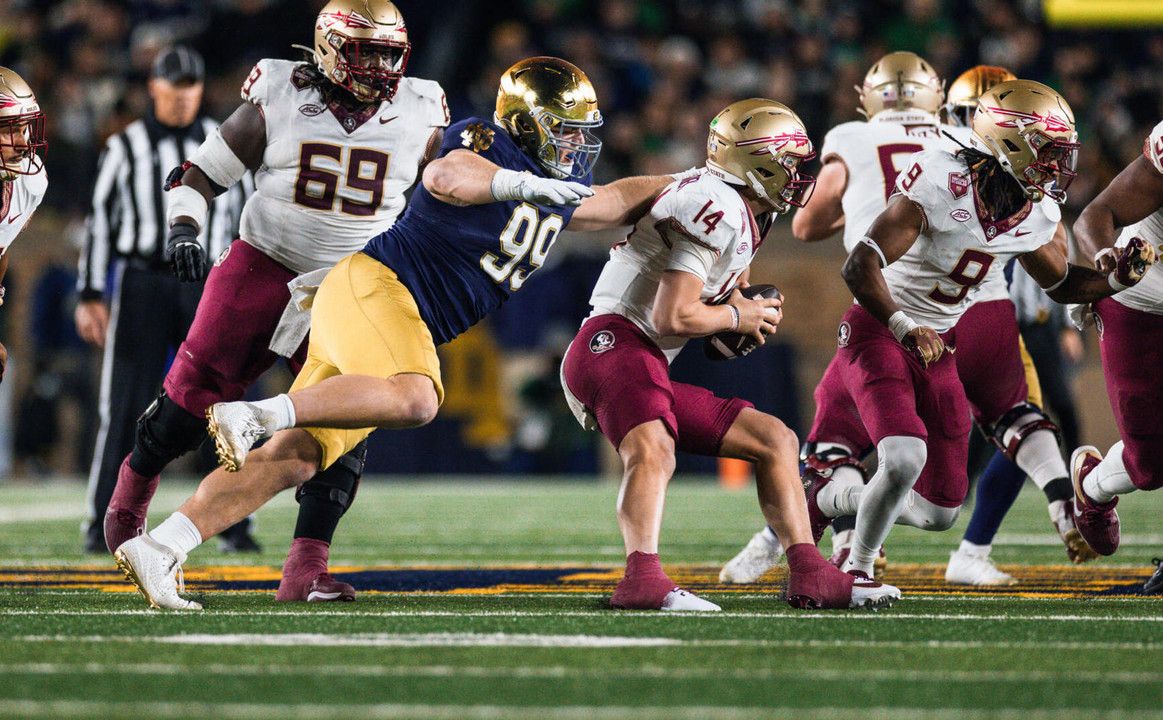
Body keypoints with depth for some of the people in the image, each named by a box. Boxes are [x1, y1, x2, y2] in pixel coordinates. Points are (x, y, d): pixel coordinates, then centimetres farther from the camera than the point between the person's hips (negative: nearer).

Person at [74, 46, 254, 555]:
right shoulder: (125, 148, 3)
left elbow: (246, 222, 12)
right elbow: (100, 222, 4)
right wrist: (90, 297, -2)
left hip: (206, 288, 1)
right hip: (141, 284, -1)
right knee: (125, 408, -4)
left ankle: (234, 523, 4)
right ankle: (103, 524, 2)